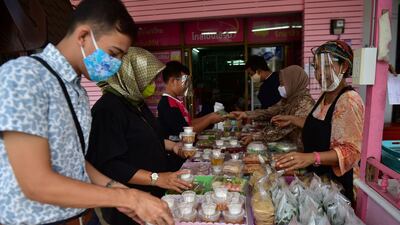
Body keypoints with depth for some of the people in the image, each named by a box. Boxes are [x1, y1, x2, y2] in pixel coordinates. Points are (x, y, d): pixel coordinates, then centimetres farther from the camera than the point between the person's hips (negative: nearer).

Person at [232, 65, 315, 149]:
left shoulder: (305, 103, -19)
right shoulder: (288, 98, 5)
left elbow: (284, 129, -23)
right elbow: (270, 112, -1)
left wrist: (255, 137, -21)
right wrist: (246, 114, -12)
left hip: (299, 150, -6)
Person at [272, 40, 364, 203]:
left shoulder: (349, 100, -22)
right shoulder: (326, 96, 6)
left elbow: (351, 151, -27)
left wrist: (312, 157, -41)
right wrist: (292, 120, 12)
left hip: (334, 181, -8)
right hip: (316, 175, 8)